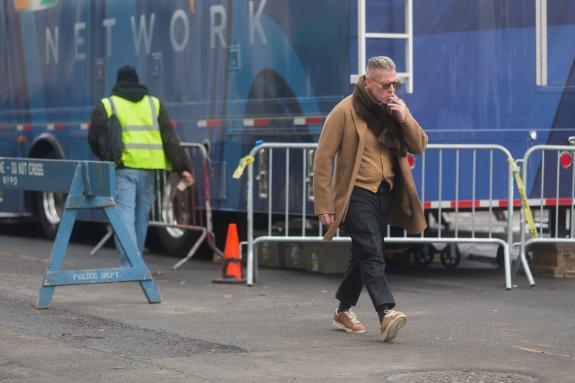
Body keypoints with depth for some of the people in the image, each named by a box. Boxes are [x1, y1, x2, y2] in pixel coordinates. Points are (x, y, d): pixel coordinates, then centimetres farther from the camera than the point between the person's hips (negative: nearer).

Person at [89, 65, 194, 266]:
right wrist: (182, 167, 5)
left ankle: (129, 263, -20)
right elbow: (170, 139, 7)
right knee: (142, 215, 15)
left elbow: (95, 139, 4)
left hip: (123, 168, -3)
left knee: (124, 213, -7)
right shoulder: (154, 104, 14)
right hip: (148, 168, 3)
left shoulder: (106, 106, 6)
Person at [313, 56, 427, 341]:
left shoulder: (396, 109, 8)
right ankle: (386, 313, -29)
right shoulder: (345, 111, -10)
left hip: (386, 192, 6)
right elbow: (323, 158, -10)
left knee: (363, 253, 14)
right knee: (371, 252, -18)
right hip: (357, 192, -6)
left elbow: (419, 146, 5)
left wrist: (404, 118, -13)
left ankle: (344, 310, 28)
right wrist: (324, 205, -14)